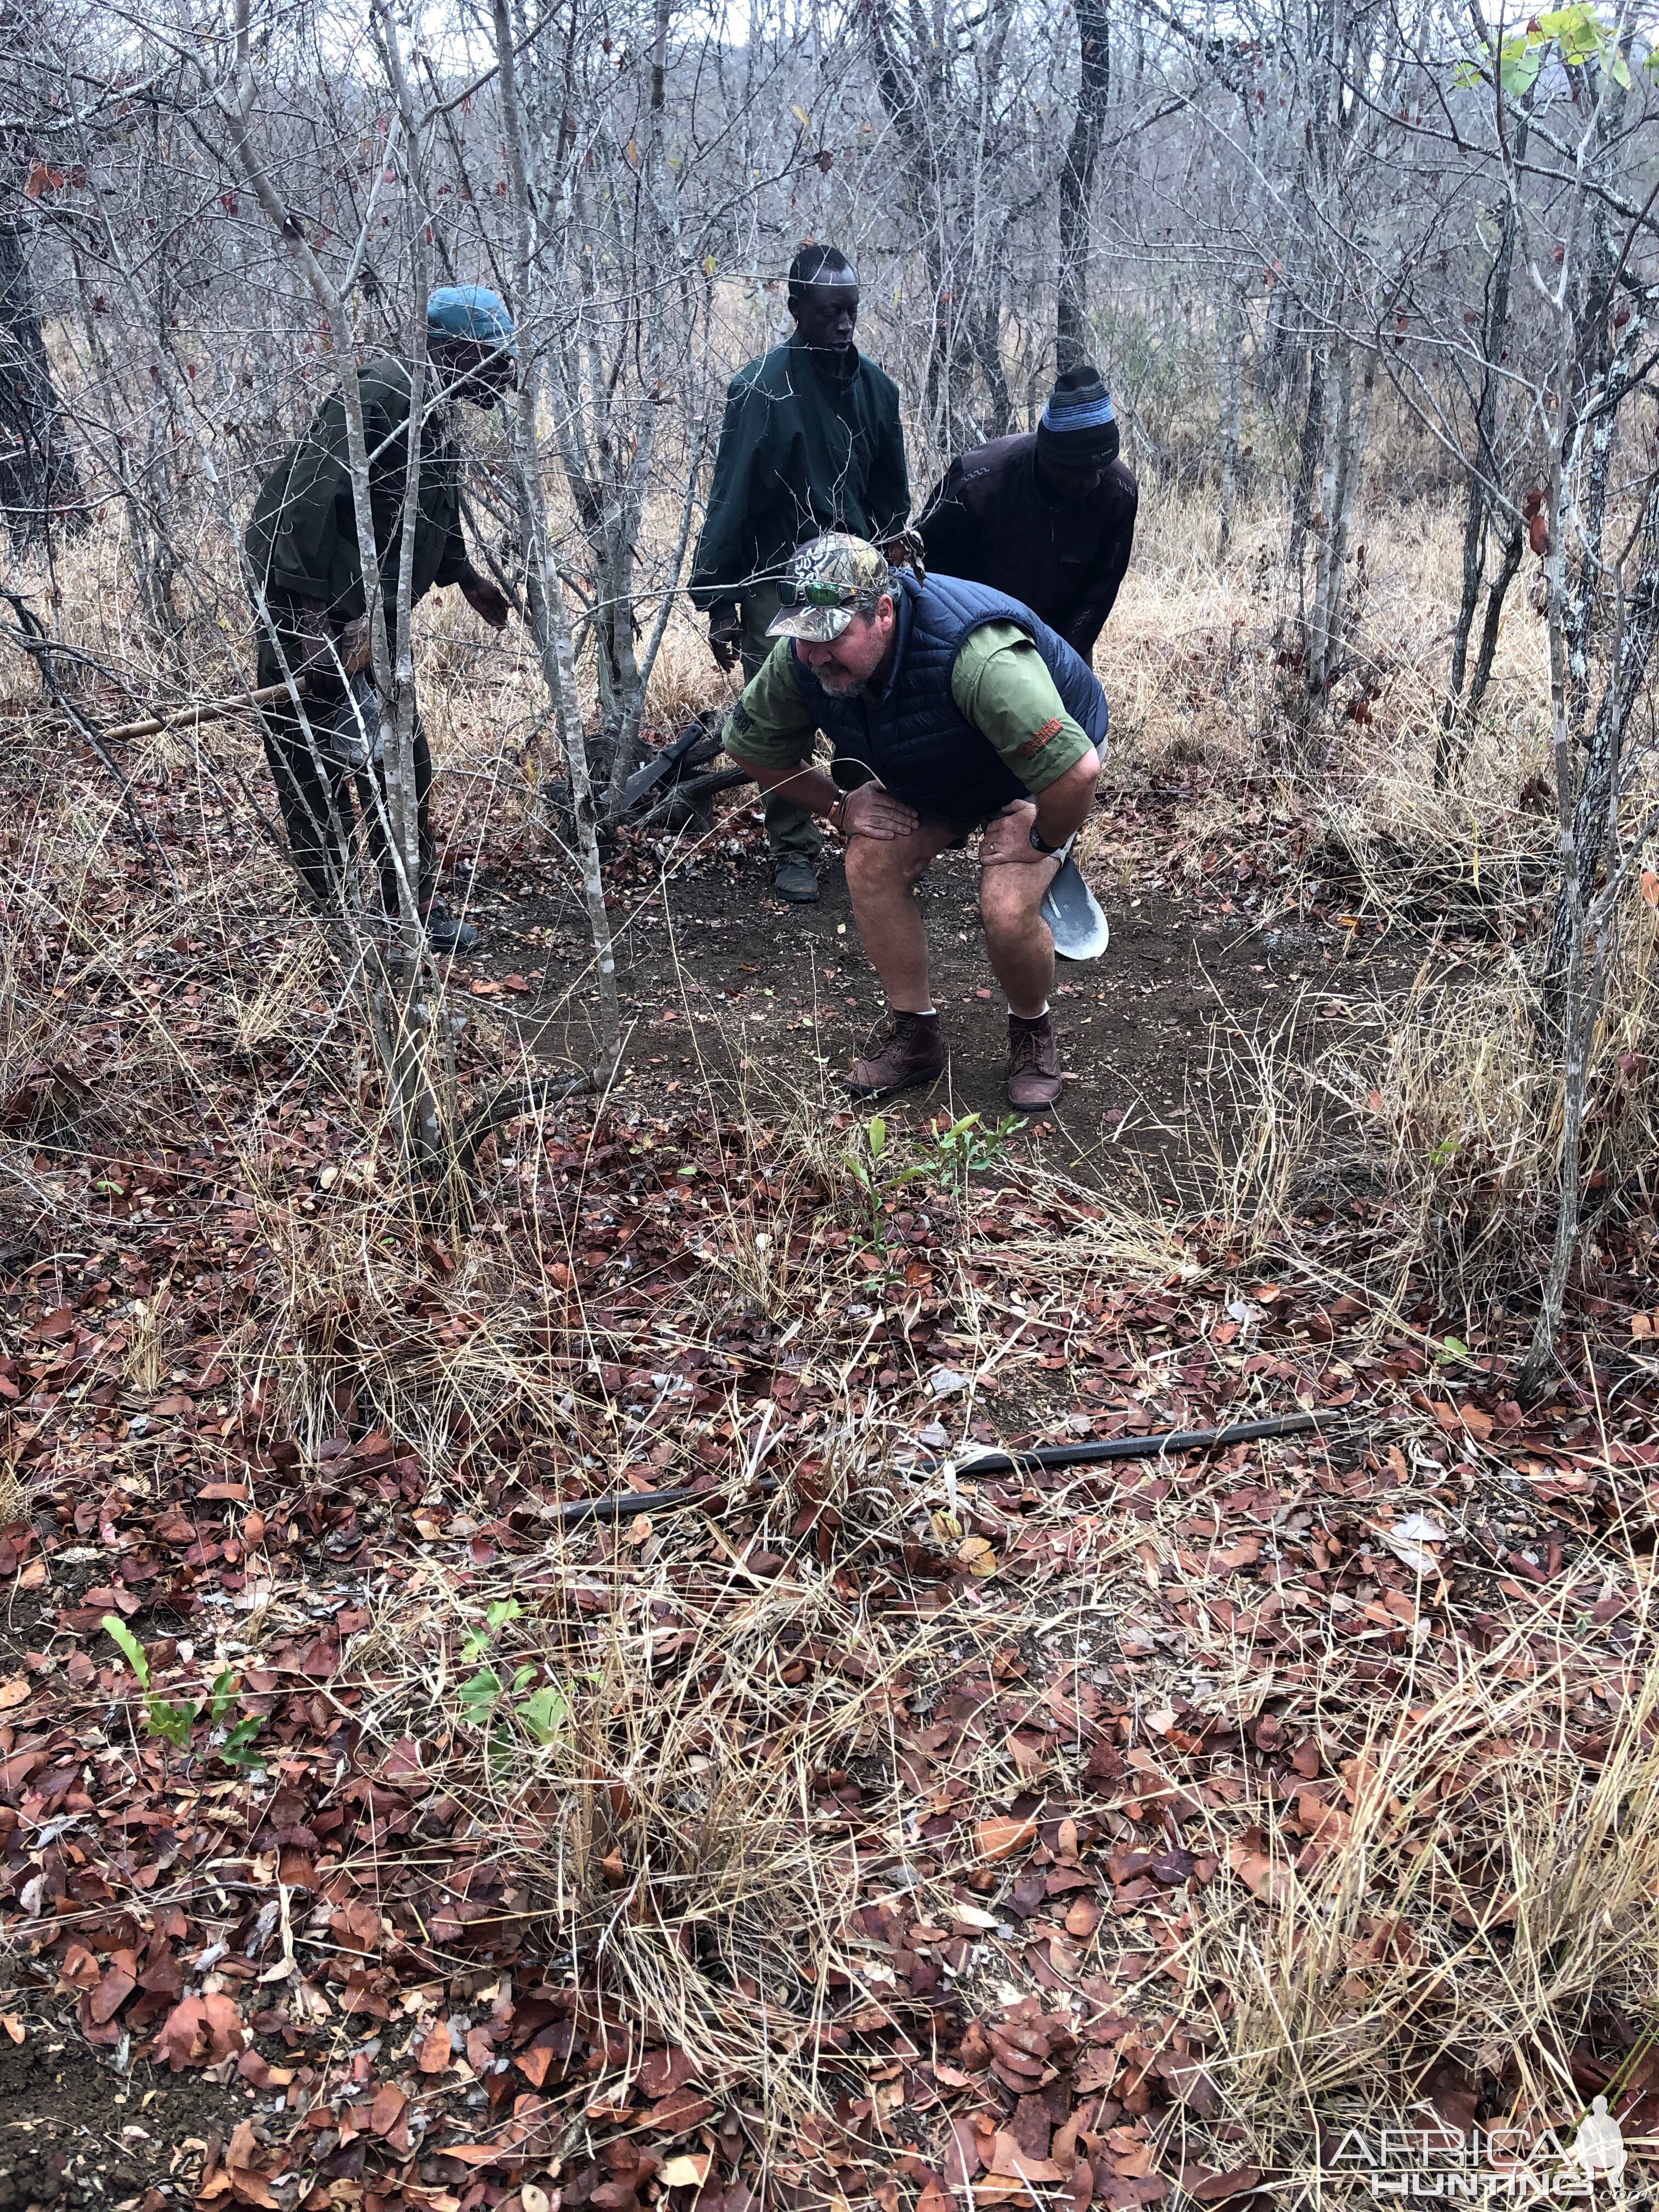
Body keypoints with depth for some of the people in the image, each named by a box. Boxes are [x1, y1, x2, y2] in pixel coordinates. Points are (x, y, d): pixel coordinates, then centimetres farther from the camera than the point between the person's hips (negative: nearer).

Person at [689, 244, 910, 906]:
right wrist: (719, 601, -11)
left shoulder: (876, 388, 5)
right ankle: (795, 851, 14)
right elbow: (730, 498, -9)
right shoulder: (761, 387, -10)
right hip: (779, 585, -4)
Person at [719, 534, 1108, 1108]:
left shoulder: (977, 656, -45)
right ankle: (915, 1038, 2)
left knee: (1007, 912, -24)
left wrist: (1039, 840, -29)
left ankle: (1033, 1032, 8)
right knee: (871, 863, -16)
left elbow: (1075, 769, -48)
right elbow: (752, 746, -3)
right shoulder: (800, 660, -24)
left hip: (1036, 769, -6)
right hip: (927, 776, 6)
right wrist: (838, 806, -7)